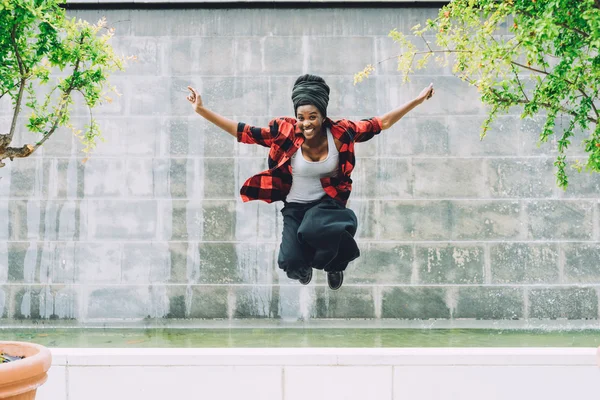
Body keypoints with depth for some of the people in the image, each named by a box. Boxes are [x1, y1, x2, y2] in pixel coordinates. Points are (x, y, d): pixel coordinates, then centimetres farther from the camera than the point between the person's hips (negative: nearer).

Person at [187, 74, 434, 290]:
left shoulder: (340, 132, -9)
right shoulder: (285, 132, -12)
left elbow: (382, 123, -2)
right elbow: (242, 132, -11)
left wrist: (418, 100, -4)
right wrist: (201, 110, -18)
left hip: (327, 203, -1)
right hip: (295, 207, 1)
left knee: (312, 230, -36)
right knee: (291, 263, -21)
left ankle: (334, 263, 3)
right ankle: (305, 264, 23)